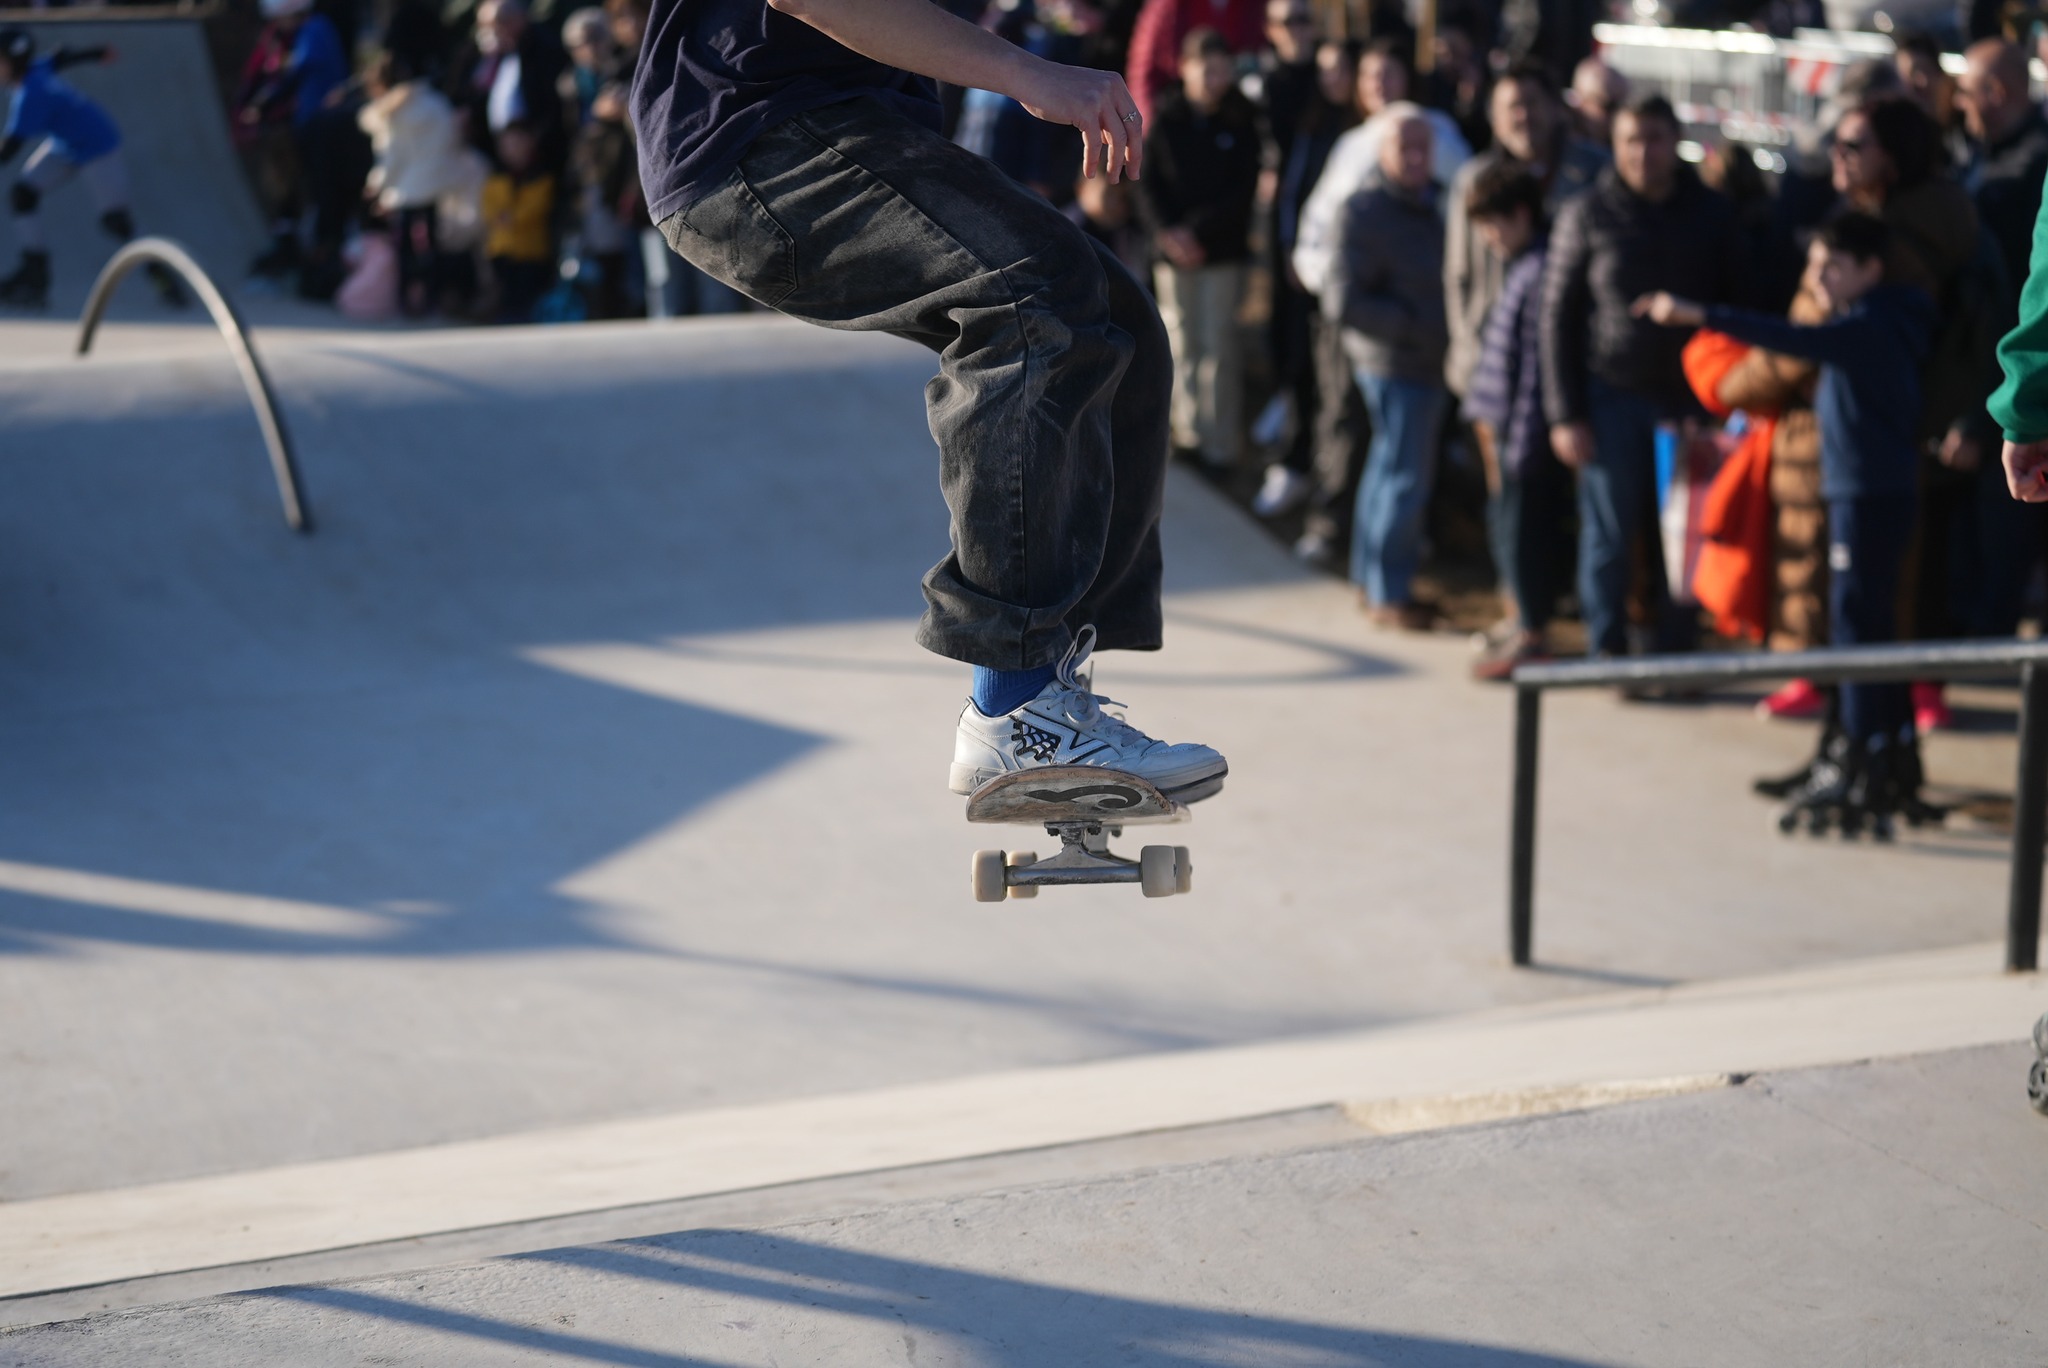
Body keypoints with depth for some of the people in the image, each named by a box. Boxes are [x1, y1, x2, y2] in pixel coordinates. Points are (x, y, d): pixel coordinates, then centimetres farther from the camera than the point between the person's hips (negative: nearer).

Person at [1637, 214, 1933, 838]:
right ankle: (1891, 756, 24)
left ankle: (1860, 764, -7)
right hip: (1860, 489, 10)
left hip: (1871, 496, -10)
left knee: (1857, 622, -8)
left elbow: (1793, 340, -30)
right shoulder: (1870, 324, 13)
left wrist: (1701, 316, -36)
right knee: (1871, 623, 16)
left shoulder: (1871, 328, -17)